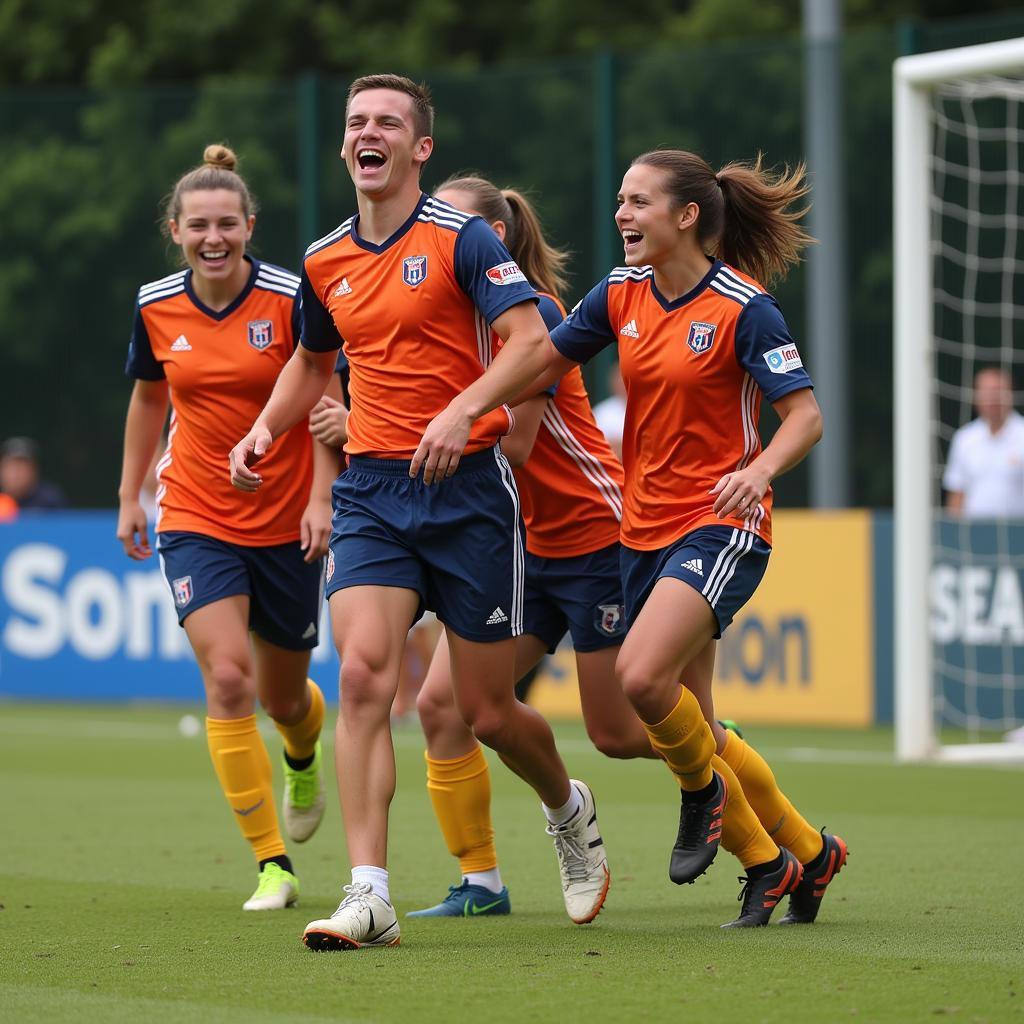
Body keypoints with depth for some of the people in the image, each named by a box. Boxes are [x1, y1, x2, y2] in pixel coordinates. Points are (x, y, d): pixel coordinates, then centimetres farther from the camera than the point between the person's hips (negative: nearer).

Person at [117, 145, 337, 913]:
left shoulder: (290, 298, -12)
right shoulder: (156, 308, -2)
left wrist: (322, 499, -16)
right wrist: (131, 495, 16)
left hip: (287, 524, -1)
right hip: (195, 519, 1)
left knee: (282, 695, 12)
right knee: (227, 680, -17)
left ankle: (304, 760, 52)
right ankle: (272, 867, -12)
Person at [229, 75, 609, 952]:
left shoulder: (461, 239, -7)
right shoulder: (325, 262, 11)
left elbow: (532, 343, -17)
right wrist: (265, 428, 13)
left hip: (468, 489, -4)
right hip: (370, 489, 4)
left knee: (488, 713, 4)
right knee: (363, 677, -17)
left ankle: (570, 809, 37)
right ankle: (369, 896, -20)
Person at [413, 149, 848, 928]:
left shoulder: (743, 307, -13)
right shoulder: (623, 294, 4)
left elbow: (805, 414, -15)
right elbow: (540, 354, 10)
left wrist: (759, 470, -34)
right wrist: (461, 410, -3)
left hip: (721, 524, -7)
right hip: (646, 531, 7)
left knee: (642, 677, -27)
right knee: (688, 728, 6)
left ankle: (704, 787, 4)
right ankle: (803, 854, 23)